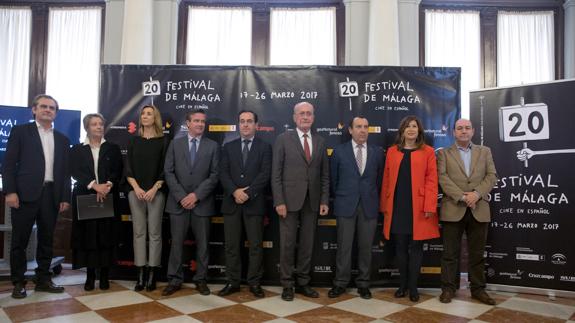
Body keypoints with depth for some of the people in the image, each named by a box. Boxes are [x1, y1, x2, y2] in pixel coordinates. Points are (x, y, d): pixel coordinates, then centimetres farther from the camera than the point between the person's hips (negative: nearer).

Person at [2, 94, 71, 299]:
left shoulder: (62, 139, 16)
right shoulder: (20, 131, 6)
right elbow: (9, 163, -1)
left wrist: (65, 197, 6)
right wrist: (10, 191, -11)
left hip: (52, 195, 4)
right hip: (26, 194, -3)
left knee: (46, 239, 9)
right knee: (20, 240, 3)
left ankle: (43, 279, 18)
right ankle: (18, 283, 13)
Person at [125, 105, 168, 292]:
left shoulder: (163, 141, 2)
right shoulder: (134, 141, 10)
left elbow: (165, 169, -2)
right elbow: (128, 168, 6)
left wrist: (154, 189, -12)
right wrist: (136, 188, -8)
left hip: (156, 192, -2)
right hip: (136, 191, 3)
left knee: (154, 232, 1)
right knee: (139, 232, 4)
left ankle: (152, 273, 7)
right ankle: (140, 273, 9)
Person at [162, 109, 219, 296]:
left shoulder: (212, 146, 5)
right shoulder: (175, 144, 8)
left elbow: (214, 175, -1)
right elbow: (168, 172, 2)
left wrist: (196, 195, -11)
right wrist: (181, 196, -9)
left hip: (202, 203, 0)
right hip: (178, 202, 1)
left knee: (202, 244, 6)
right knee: (176, 242, 5)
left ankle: (200, 280, 18)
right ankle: (174, 280, 17)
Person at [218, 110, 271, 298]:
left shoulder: (264, 147, 5)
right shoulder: (229, 147, 12)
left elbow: (265, 174, -6)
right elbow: (223, 173, 2)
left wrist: (248, 193, -15)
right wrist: (235, 192, -14)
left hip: (254, 203, -2)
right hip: (231, 202, 2)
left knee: (256, 245, 4)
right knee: (232, 245, 6)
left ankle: (254, 283, 15)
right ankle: (233, 282, 17)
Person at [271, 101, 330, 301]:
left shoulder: (320, 142, 10)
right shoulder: (283, 139, -1)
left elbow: (325, 174, 10)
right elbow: (276, 174, -4)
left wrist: (324, 200, 3)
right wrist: (279, 201, -11)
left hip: (312, 201, 4)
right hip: (290, 200, -3)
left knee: (307, 244, 10)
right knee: (287, 244, 4)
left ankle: (302, 283, 22)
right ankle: (287, 285, 17)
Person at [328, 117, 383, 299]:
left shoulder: (378, 152, 4)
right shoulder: (339, 151, 1)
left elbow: (380, 179, 11)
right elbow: (333, 179, 8)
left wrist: (373, 199, 11)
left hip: (369, 206, 1)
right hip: (346, 205, -1)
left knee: (365, 247, 7)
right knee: (344, 246, 4)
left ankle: (363, 284, 21)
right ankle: (340, 283, 17)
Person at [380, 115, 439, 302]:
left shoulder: (427, 151, 3)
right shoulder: (392, 151, 9)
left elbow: (431, 180, -3)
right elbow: (386, 180, 8)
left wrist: (429, 207, -11)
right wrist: (384, 206, 4)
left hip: (418, 207, -2)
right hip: (397, 207, 2)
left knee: (416, 247, 5)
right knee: (400, 247, 8)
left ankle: (413, 287, 15)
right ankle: (402, 285, 20)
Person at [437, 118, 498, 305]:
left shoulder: (484, 152, 15)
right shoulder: (444, 153, 8)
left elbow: (491, 176, 5)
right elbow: (443, 177, -4)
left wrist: (477, 193, -12)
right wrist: (462, 196, -14)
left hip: (479, 209, 2)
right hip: (453, 209, -2)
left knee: (477, 253, 8)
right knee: (450, 253, 3)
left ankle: (478, 289, 19)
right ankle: (448, 288, 12)